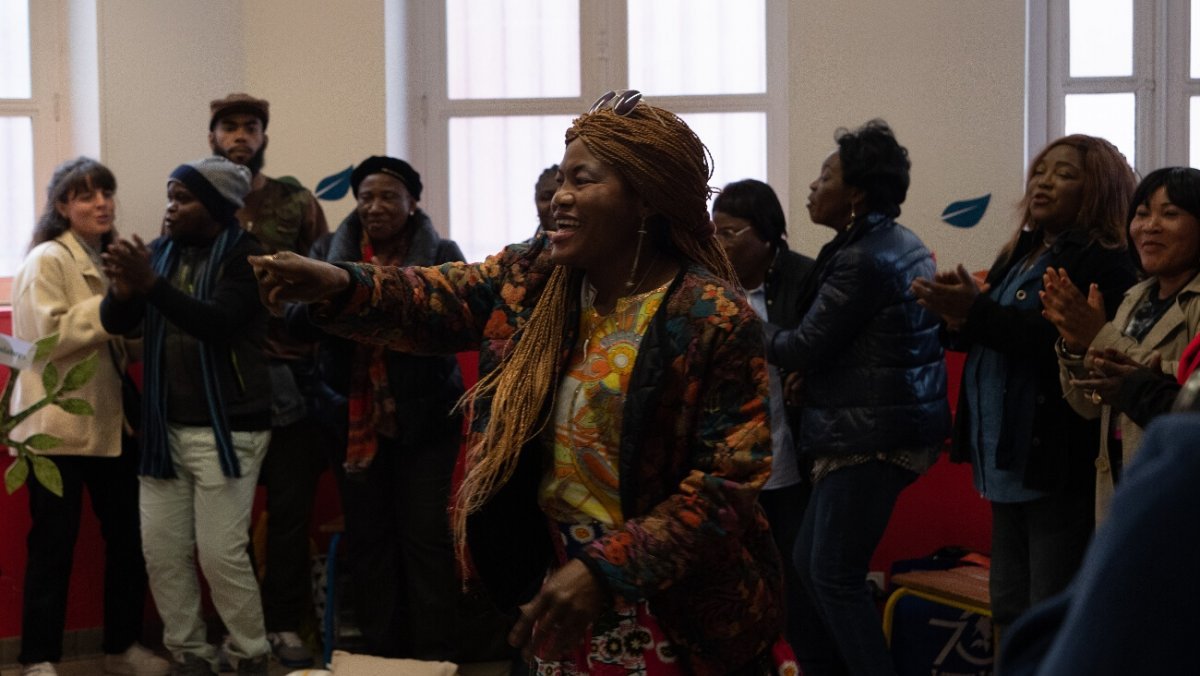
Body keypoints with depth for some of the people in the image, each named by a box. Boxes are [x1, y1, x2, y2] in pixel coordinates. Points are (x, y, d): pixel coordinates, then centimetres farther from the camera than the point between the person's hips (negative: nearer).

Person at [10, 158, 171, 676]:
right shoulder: (47, 261, -9)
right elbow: (47, 336, -21)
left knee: (127, 535, 10)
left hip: (111, 420, 8)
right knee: (53, 543, -3)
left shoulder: (108, 261, 16)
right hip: (60, 424, -8)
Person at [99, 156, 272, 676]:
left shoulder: (245, 254, -9)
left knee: (221, 553, -7)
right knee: (161, 549, 5)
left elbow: (217, 322, -23)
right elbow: (117, 323, 3)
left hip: (225, 427, -6)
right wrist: (122, 289, -20)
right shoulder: (161, 252, 9)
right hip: (166, 427, 6)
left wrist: (151, 284, -33)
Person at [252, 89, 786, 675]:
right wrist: (337, 286, -27)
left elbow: (729, 480, -19)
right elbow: (435, 302, -6)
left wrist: (607, 571, -25)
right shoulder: (534, 276, 3)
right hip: (557, 580, 5)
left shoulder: (714, 320, -17)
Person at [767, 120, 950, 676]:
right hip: (893, 424, 11)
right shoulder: (903, 244, 14)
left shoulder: (862, 260, -18)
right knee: (808, 563, 16)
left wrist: (756, 331, 3)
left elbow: (804, 347, -14)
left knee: (835, 576, -5)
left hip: (871, 436, -11)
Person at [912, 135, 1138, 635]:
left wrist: (977, 311, -25)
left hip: (1056, 461, -9)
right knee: (1010, 611, 14)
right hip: (1010, 457, 9)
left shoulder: (1102, 263, -10)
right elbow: (988, 340, 16)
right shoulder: (1021, 255, 17)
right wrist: (958, 320, -5)